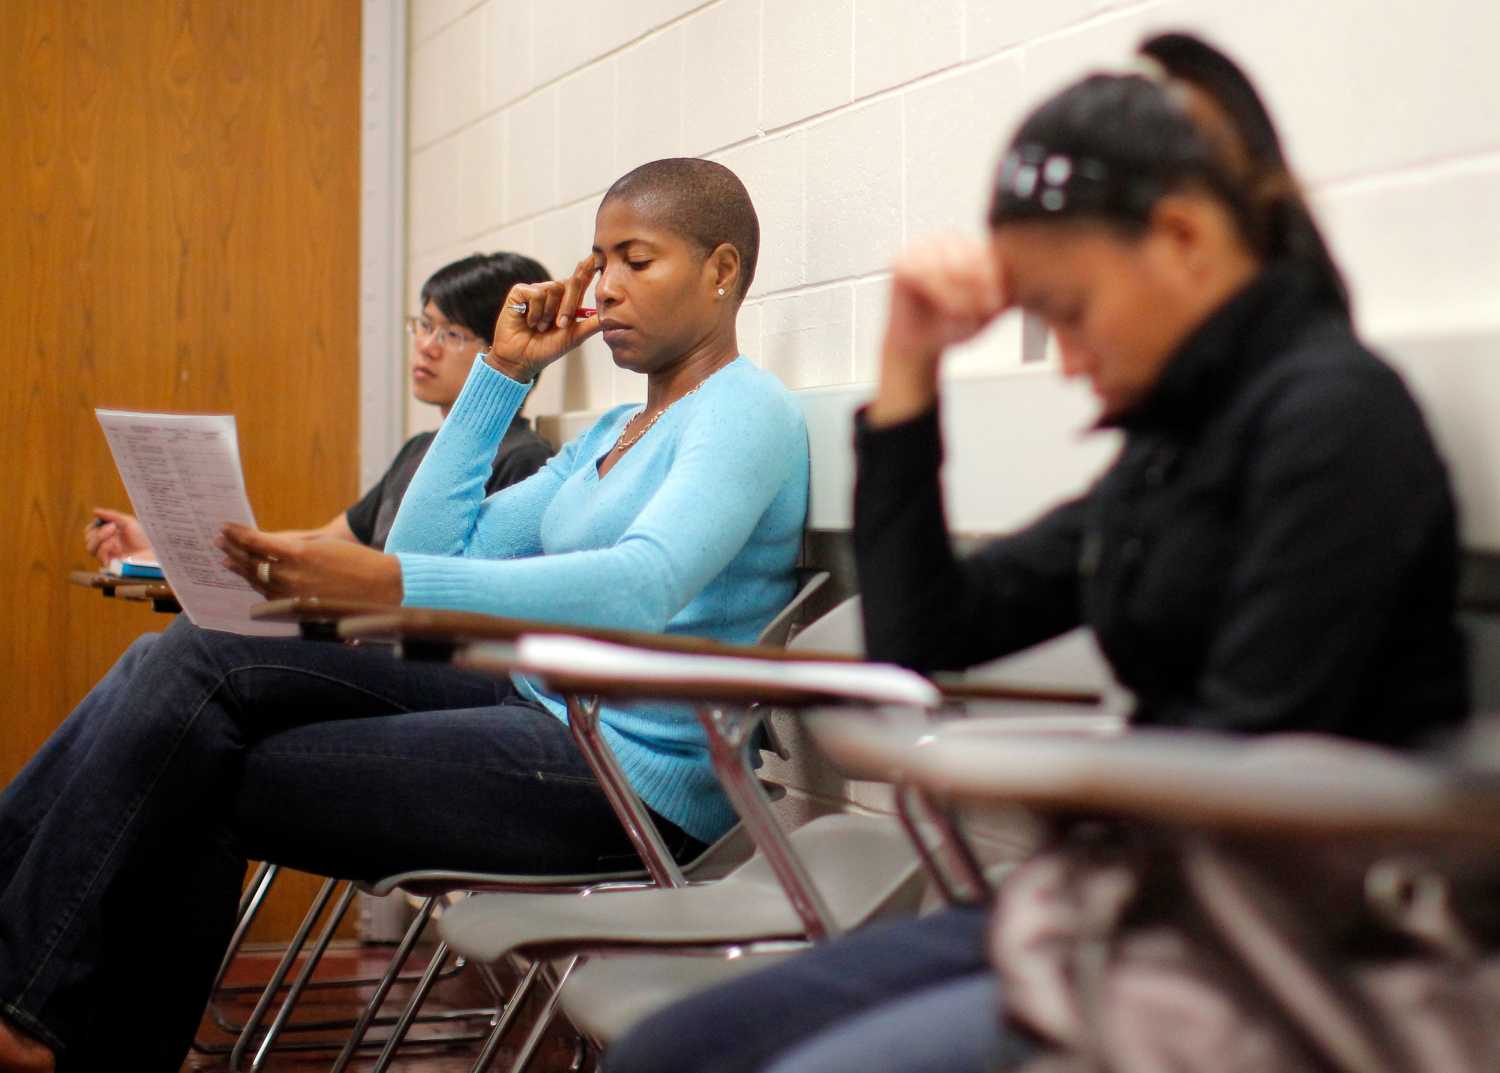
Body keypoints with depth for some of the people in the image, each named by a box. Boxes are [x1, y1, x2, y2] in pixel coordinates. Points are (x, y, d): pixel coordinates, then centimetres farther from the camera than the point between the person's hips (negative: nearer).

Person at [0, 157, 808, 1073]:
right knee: (203, 658, -10)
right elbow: (431, 549, 15)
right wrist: (503, 373, 9)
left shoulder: (749, 412, -7)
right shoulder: (614, 435, 22)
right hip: (543, 710, 8)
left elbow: (644, 586, -28)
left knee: (195, 790, -12)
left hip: (629, 777, -8)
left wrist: (387, 583, -39)